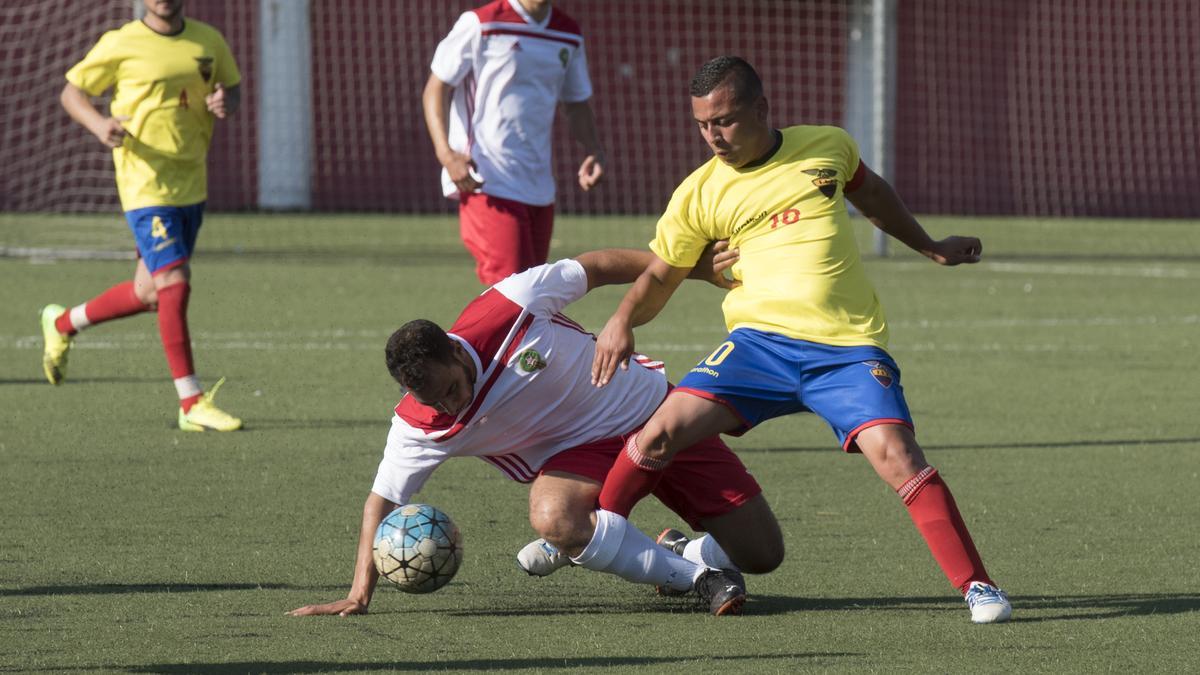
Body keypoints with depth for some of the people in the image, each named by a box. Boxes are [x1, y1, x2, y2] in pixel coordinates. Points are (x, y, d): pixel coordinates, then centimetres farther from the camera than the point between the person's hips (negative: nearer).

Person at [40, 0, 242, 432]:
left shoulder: (208, 41, 6)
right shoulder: (122, 44, -7)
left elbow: (231, 86, 20)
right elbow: (72, 92, 1)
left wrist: (225, 103, -5)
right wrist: (98, 124, -19)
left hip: (191, 184, 6)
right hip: (146, 185, -6)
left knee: (150, 294, 13)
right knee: (175, 284, -15)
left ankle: (63, 323, 38)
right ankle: (192, 404, -10)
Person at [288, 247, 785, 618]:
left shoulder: (511, 305, -25)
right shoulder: (418, 428, -20)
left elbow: (598, 267, -11)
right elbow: (381, 503, -13)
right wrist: (359, 595, -25)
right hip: (581, 452, 0)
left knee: (761, 554, -5)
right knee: (552, 517, -37)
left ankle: (675, 557, 30)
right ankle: (694, 577, -18)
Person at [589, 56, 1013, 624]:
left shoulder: (827, 146, 7)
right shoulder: (699, 194, 5)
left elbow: (868, 192, 29)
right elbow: (659, 278, 14)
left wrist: (929, 247, 35)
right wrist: (623, 320, -6)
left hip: (849, 348, -1)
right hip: (760, 341, 1)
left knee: (897, 456, -21)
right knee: (662, 430, -16)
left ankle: (976, 587, -12)